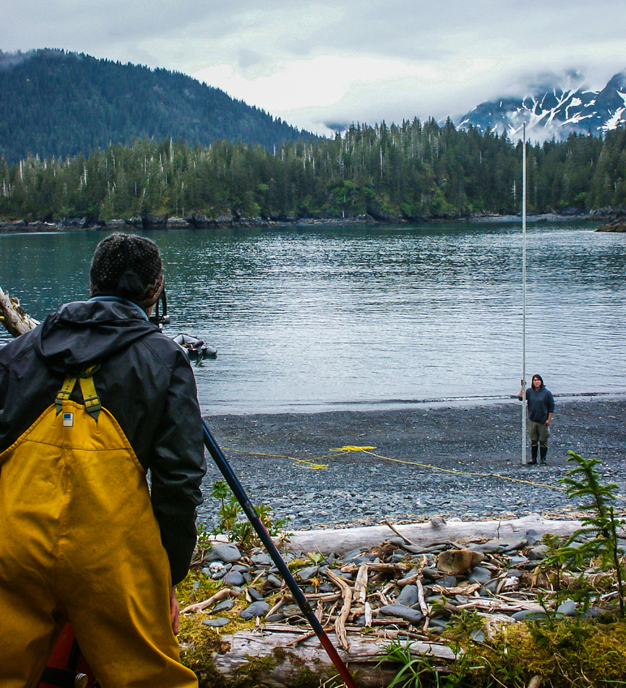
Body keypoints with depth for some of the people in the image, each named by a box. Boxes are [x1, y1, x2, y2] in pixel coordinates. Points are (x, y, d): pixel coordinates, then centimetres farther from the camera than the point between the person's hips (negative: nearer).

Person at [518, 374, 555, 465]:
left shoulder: (547, 392, -4)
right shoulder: (529, 391, 3)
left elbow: (551, 407, -2)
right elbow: (520, 397, -7)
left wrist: (549, 419, -6)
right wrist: (522, 387, -11)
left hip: (543, 421, -3)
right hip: (532, 420, 3)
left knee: (543, 440, 3)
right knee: (533, 440, 7)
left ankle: (543, 459, 12)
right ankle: (533, 459, 14)